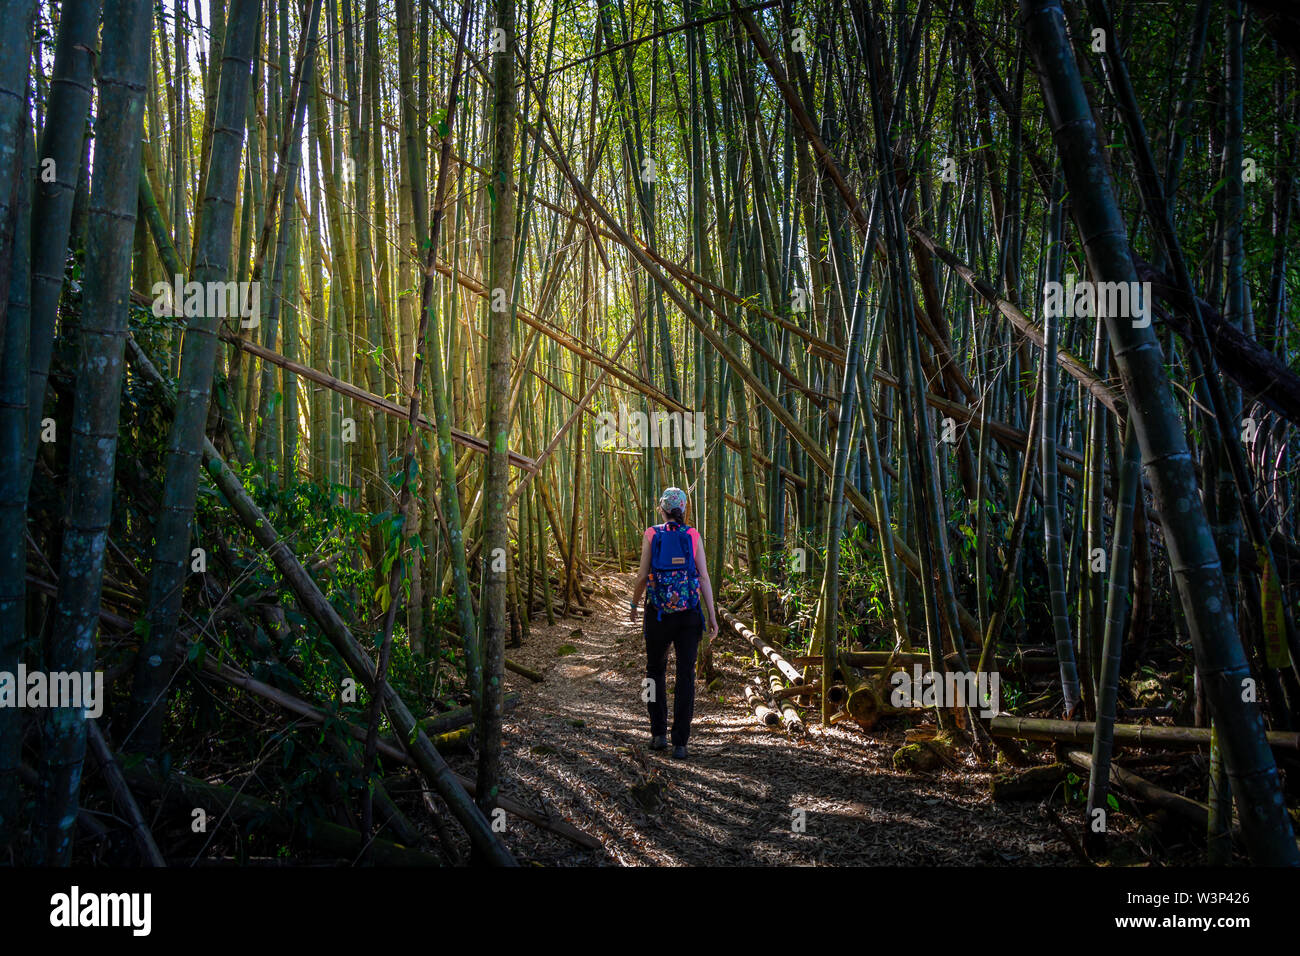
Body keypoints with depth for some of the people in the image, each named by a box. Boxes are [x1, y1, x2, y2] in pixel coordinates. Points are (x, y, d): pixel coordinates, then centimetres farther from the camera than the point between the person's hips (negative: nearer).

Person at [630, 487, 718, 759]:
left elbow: (643, 576, -2)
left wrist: (634, 604, 14)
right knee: (686, 676, 4)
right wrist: (712, 615, 1)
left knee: (655, 671, 18)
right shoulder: (693, 536, 1)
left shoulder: (652, 535, -2)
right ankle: (680, 743, 3)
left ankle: (659, 734, 15)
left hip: (659, 612, 0)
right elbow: (704, 577, -3)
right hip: (689, 613, 0)